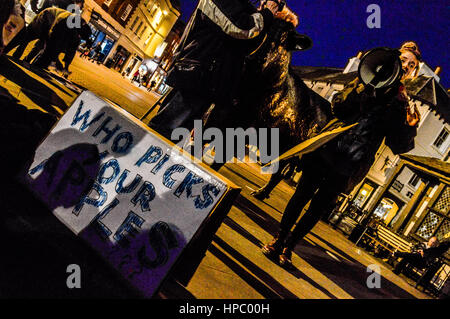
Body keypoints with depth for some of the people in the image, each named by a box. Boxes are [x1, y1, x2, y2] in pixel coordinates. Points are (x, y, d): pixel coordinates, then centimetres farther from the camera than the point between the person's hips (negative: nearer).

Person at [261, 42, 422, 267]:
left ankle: (288, 248, 17)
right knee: (302, 194, 1)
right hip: (331, 147, 0)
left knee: (319, 207, 3)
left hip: (350, 164, 0)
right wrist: (363, 88, -10)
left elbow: (397, 145, 4)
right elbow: (338, 106, 0)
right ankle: (278, 239, 17)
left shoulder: (402, 103, 9)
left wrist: (410, 127, -15)